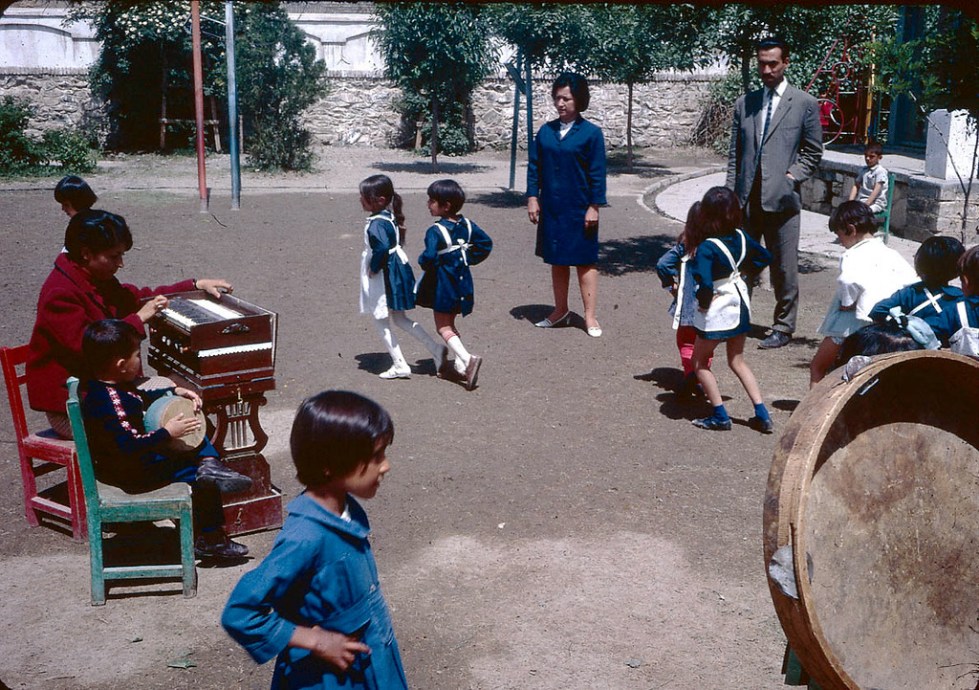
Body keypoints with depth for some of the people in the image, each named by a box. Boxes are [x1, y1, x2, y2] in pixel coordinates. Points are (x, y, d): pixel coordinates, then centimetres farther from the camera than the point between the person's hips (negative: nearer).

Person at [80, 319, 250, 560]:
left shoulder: (112, 385, 1)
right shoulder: (110, 402, -32)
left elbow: (142, 397, 19)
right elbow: (130, 445, -35)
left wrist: (175, 392, 8)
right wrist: (167, 433, -28)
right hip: (134, 473, -11)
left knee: (196, 436, 16)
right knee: (205, 482, -8)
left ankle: (210, 463, -8)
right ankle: (209, 539, 4)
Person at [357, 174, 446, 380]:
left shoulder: (376, 223, -23)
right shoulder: (389, 217, 6)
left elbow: (382, 248, -38)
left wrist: (374, 268, -21)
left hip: (384, 277, -9)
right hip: (396, 272, 9)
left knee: (381, 322, 6)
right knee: (399, 319, 20)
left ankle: (400, 366, 12)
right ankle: (436, 349, 19)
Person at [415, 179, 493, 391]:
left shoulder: (435, 231, -21)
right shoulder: (467, 225, 1)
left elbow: (429, 257, -30)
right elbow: (486, 243, 6)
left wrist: (422, 261, -9)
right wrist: (470, 259, 10)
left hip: (443, 284, -7)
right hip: (462, 280, 7)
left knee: (443, 327, 2)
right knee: (450, 324, 20)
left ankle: (467, 358, -18)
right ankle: (460, 363, 15)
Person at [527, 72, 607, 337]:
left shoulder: (591, 133, -6)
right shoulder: (546, 131, 5)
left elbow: (597, 174, -7)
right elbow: (534, 166, 8)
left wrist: (594, 206, -10)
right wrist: (533, 197, 1)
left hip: (579, 210, -4)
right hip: (551, 208, 4)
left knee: (585, 261, 3)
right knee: (556, 261, 14)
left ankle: (590, 317, 10)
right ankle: (560, 310, 27)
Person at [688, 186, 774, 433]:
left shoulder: (706, 247, -25)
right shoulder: (740, 237, -3)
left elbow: (705, 284, -32)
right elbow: (765, 257, 13)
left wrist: (702, 302, -14)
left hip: (717, 310, -7)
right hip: (740, 304, 7)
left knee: (700, 362, 12)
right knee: (738, 361, 19)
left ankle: (720, 416, 10)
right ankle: (762, 415, 14)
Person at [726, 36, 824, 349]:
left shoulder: (805, 103, 3)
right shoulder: (744, 103, 12)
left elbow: (813, 152, 6)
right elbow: (735, 153, 13)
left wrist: (792, 177, -9)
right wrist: (731, 194, 5)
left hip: (781, 198, -3)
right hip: (746, 198, 3)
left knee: (784, 268, 2)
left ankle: (783, 328, 14)